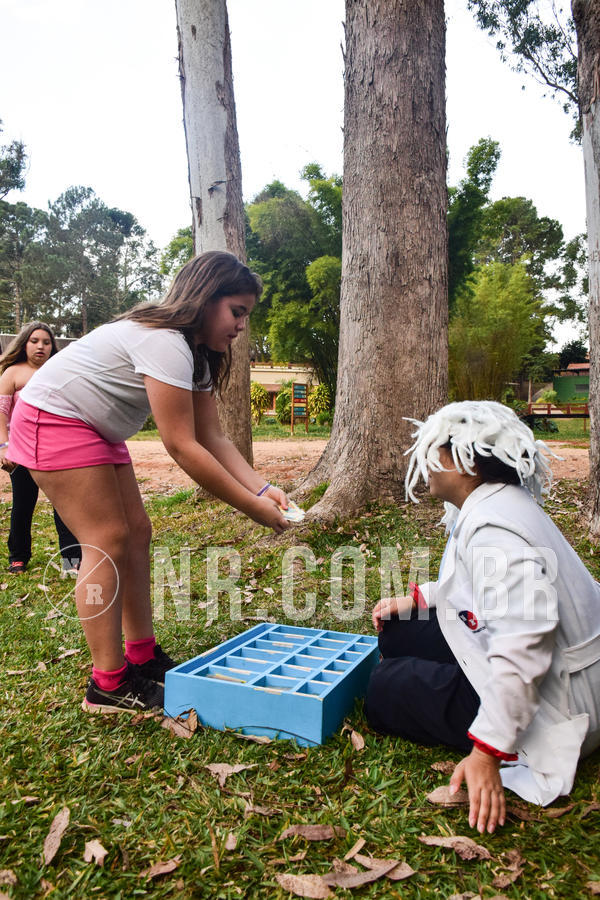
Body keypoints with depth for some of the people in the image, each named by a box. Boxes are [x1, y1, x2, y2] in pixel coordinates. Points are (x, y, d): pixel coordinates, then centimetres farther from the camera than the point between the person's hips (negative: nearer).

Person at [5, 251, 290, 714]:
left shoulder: (198, 352, 5)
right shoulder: (165, 343, -28)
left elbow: (213, 437, -1)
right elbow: (183, 447, -29)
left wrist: (263, 488, -14)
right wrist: (252, 507, -24)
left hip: (97, 429, 10)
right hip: (53, 418, -10)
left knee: (136, 532, 5)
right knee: (108, 540, -12)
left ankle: (143, 656, 13)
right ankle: (109, 684, -4)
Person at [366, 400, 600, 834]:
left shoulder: (493, 529, -28)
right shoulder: (491, 505, 5)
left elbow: (522, 648, -36)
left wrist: (486, 754, -32)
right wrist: (415, 599, 15)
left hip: (550, 703, -10)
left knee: (386, 690, -1)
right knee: (399, 634, 12)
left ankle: (533, 762, 0)